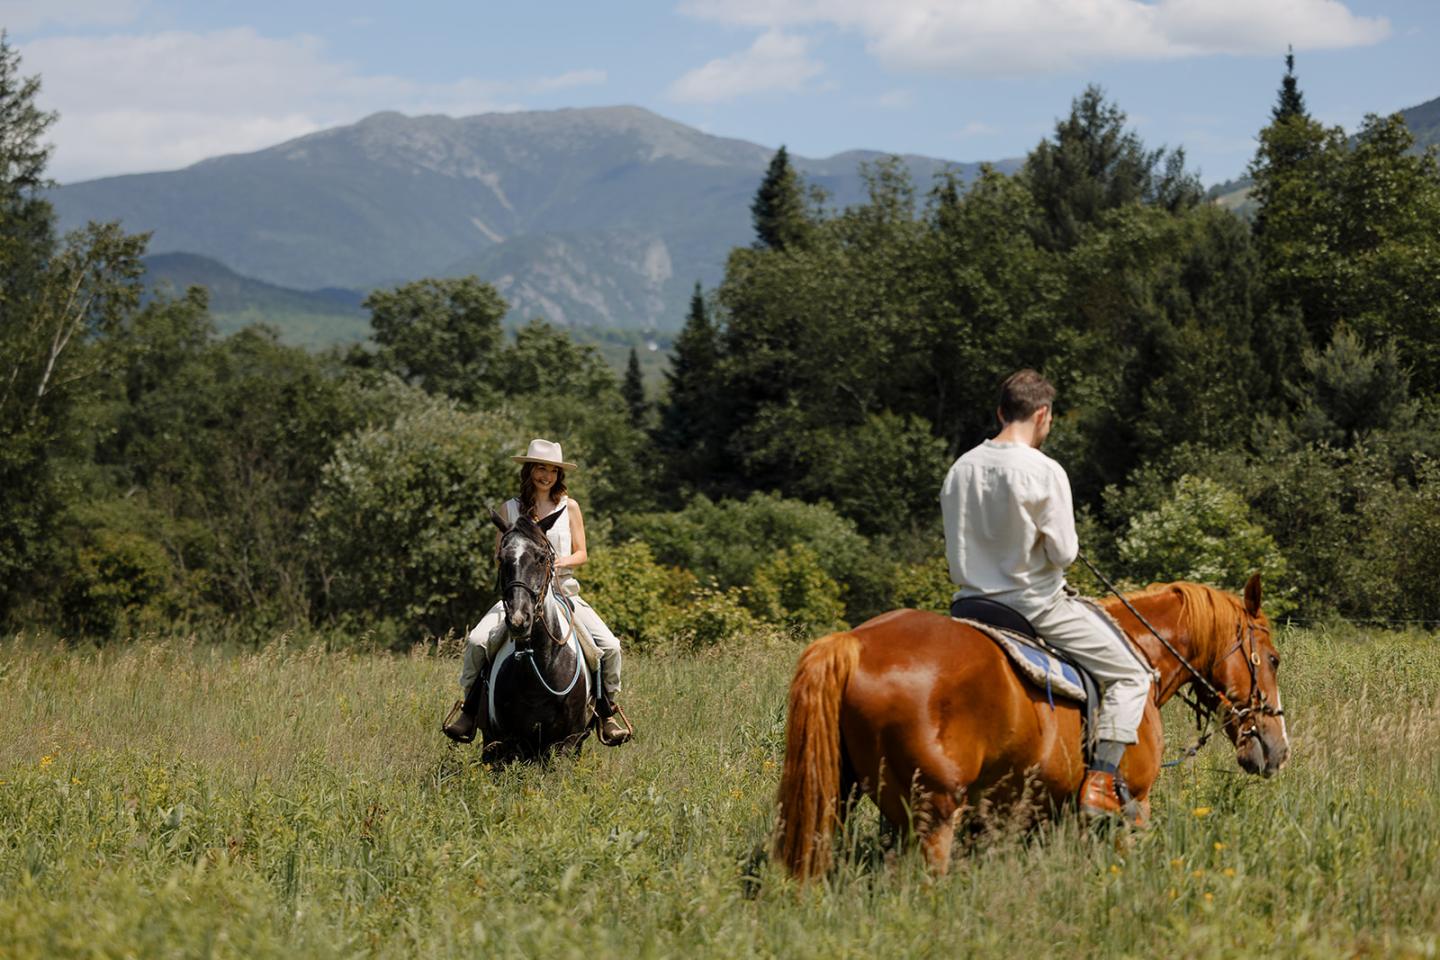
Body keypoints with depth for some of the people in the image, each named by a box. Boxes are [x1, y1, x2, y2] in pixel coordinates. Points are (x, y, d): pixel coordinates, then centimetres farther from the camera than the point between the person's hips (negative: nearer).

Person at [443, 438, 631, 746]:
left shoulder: (569, 507, 7)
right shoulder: (510, 509, 7)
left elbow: (582, 554, 6)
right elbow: (499, 556, 8)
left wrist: (560, 561, -15)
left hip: (564, 590, 0)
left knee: (609, 645, -18)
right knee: (477, 641, -23)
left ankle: (608, 711, -1)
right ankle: (471, 708, -8)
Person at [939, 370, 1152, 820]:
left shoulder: (961, 469, 2)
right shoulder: (1044, 472, -16)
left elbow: (957, 547, 8)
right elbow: (1063, 553, -15)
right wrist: (1066, 543, 6)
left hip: (974, 600, 6)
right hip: (1036, 605, -6)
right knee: (1131, 676, 6)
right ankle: (1101, 781, -7)